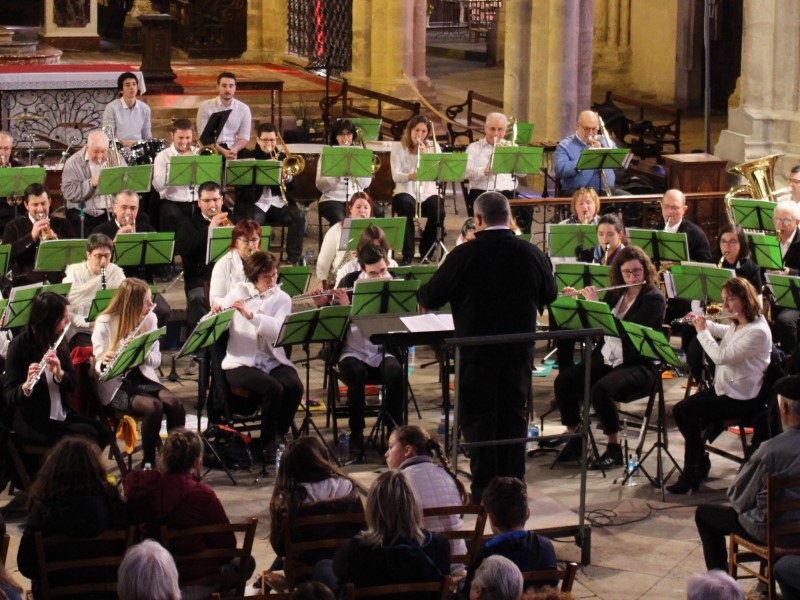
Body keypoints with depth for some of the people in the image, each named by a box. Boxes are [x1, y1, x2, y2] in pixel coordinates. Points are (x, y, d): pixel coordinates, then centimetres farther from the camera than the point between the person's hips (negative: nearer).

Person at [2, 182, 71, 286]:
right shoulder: (14, 227, 9)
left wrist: (56, 239, -9)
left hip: (58, 282, 2)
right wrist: (31, 236, -12)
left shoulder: (61, 224, 15)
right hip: (26, 283, -2)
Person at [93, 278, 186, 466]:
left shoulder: (149, 319, 1)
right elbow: (98, 366, -13)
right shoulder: (104, 323, -12)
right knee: (153, 406, -30)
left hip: (143, 378, 5)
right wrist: (103, 363, -38)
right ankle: (148, 463, -14)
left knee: (175, 403, -23)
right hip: (115, 385, -5)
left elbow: (156, 359, -1)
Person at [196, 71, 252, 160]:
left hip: (234, 149, 1)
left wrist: (234, 150, -19)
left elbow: (244, 137, 4)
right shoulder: (205, 107, -1)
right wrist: (222, 151, -20)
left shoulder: (244, 108, 5)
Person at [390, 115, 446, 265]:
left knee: (438, 212, -30)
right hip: (406, 191, -2)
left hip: (428, 192, 2)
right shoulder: (398, 147, 2)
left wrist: (425, 154, -19)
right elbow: (395, 175, -10)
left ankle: (426, 251, -5)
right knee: (405, 205, -37)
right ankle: (407, 254, -29)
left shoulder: (433, 146, 8)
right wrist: (409, 176, -32)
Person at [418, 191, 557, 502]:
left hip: (477, 350, -3)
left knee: (478, 418, 5)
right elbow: (549, 295, 12)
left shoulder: (464, 255, -14)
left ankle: (484, 489, 4)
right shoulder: (532, 254, -5)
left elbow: (430, 298, -6)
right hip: (519, 349, 3)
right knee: (514, 414, 13)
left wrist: (423, 293, 18)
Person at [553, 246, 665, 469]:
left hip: (638, 366, -7)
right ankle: (575, 439, -2)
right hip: (606, 359, 7)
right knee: (563, 381, -16)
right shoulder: (615, 294, 12)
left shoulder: (654, 298, -8)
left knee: (601, 389, -34)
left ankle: (614, 448, -18)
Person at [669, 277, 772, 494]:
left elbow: (720, 357, -29)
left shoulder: (758, 331, -24)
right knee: (679, 410, 0)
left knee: (688, 409, -19)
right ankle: (699, 463, 12)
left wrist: (703, 331, -16)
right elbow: (723, 331, 32)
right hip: (724, 388, 10)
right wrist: (703, 323, 15)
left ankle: (692, 473, -9)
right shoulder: (738, 324, 6)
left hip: (741, 399, -10)